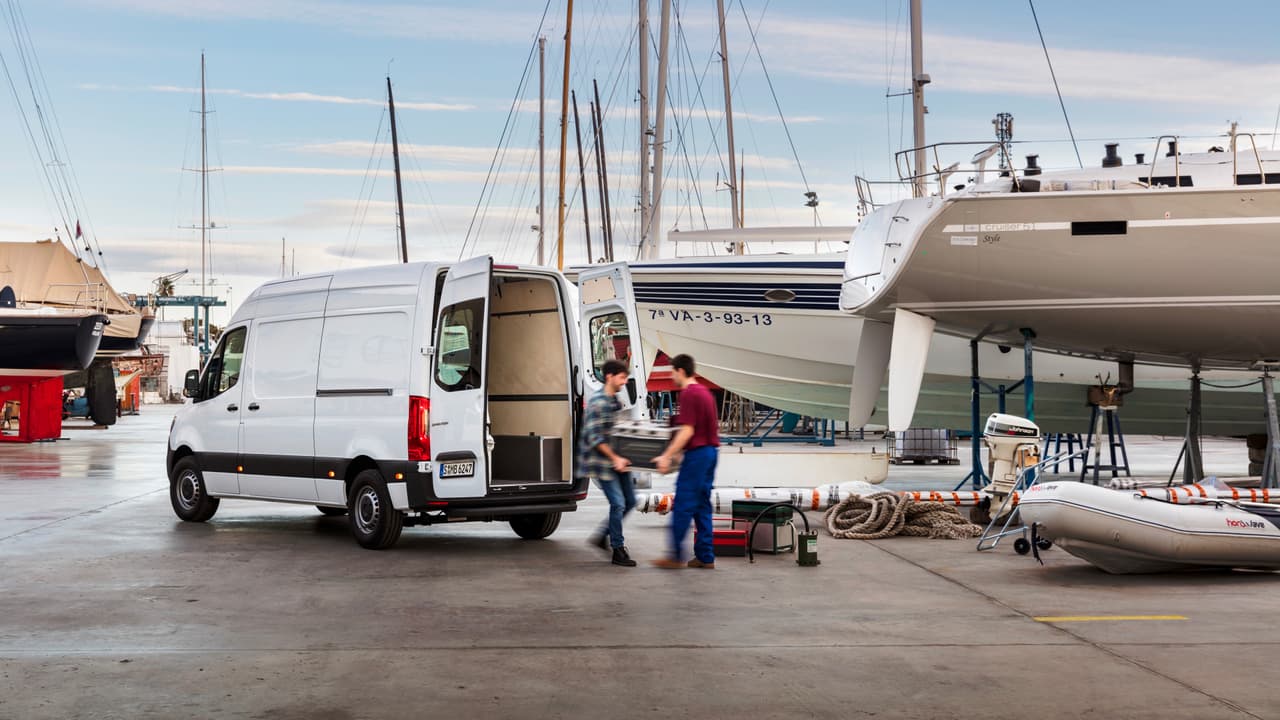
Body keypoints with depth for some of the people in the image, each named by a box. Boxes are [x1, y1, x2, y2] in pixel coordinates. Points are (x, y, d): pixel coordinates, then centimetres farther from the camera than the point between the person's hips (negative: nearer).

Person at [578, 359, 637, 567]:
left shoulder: (616, 401, 12)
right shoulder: (598, 403, -16)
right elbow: (594, 437, -20)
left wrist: (621, 458, 12)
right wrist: (615, 458, -21)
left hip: (617, 461, 9)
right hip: (602, 462, -9)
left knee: (630, 501, 10)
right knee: (618, 503, -10)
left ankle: (602, 536, 24)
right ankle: (618, 551, 0)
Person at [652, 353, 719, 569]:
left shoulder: (688, 394, -13)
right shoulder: (704, 392, 16)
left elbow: (687, 431, -19)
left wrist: (666, 456, -19)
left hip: (697, 453, -9)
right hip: (711, 451, 9)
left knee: (683, 506, -5)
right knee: (702, 506, 11)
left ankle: (676, 556, -3)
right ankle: (705, 557, 11)